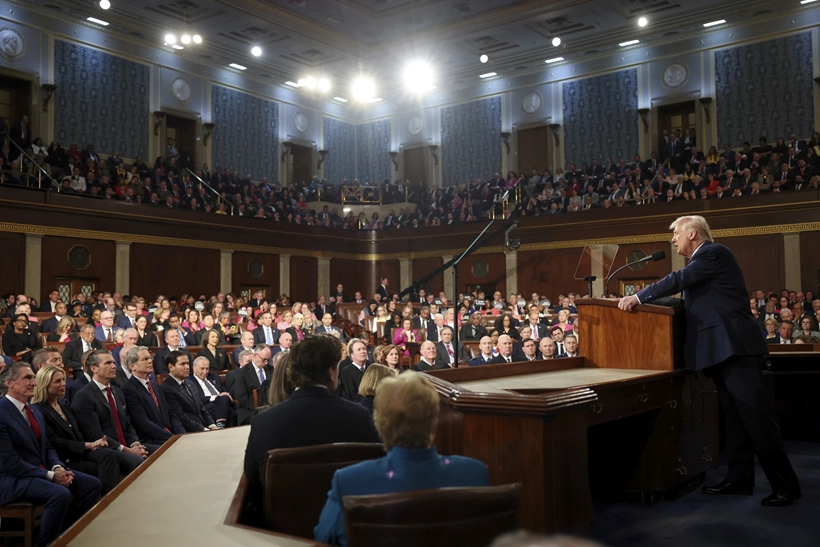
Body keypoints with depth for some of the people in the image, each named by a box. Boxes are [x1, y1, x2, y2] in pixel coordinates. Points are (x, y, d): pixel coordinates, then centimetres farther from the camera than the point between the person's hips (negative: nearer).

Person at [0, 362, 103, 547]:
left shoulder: (34, 410, 12)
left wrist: (57, 467, -7)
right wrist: (50, 475, -19)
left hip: (42, 471, 9)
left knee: (93, 484, -5)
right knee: (61, 494, -32)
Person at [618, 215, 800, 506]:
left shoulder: (714, 253, -7)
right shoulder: (704, 260, 22)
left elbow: (679, 279, -17)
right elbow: (693, 300, 22)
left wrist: (638, 297, -15)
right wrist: (647, 299, 15)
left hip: (735, 347, -11)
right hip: (723, 349, 11)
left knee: (756, 416, -9)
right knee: (735, 417, 12)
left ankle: (785, 485, -4)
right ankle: (739, 478, 18)